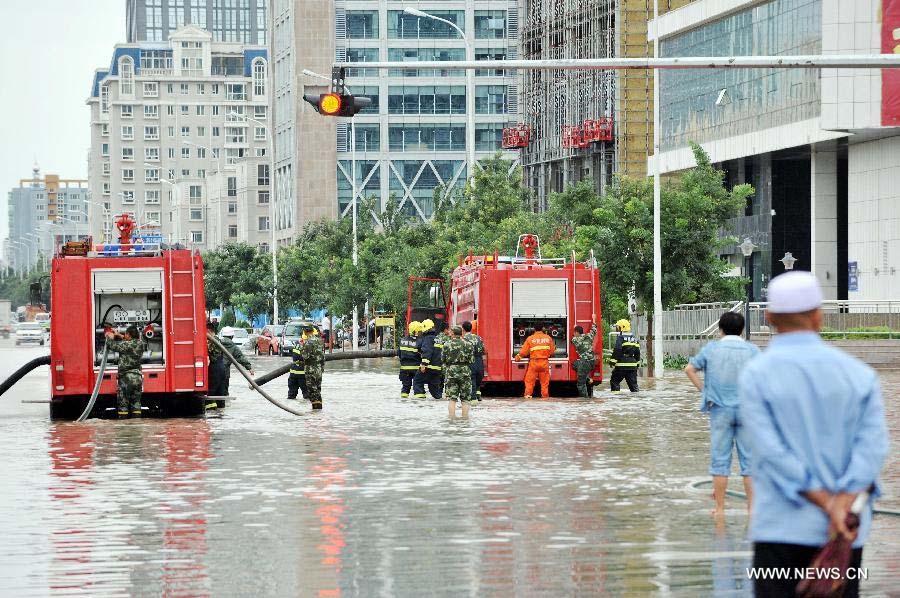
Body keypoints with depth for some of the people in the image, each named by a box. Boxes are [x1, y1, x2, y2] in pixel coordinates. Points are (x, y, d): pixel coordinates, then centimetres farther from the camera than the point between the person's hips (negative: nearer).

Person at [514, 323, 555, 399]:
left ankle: (528, 394, -2)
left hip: (533, 362, -2)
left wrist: (518, 357, 17)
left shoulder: (530, 339, -3)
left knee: (530, 380, 5)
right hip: (544, 362, 2)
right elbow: (552, 352, 8)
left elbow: (524, 351, 0)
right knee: (545, 381, 9)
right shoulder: (548, 338, 3)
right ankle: (545, 395, 9)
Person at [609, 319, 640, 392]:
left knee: (614, 381, 4)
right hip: (632, 366, 6)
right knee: (633, 383, 10)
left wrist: (612, 361, -15)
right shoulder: (634, 339, 15)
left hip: (622, 365, -6)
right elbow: (637, 352, 20)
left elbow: (617, 350, -19)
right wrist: (637, 362, 27)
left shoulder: (620, 338, -9)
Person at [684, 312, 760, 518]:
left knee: (720, 460, 5)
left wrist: (703, 389, 7)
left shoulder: (711, 348, 2)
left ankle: (720, 508, 8)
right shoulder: (752, 350, 0)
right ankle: (752, 507, 3)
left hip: (720, 410, 0)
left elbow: (689, 369, 3)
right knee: (749, 460, 4)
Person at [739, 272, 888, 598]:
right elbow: (873, 445, -8)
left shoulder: (755, 375, -4)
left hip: (782, 529, -3)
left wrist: (828, 505, -12)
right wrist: (843, 505, -16)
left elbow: (773, 453, -12)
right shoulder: (859, 373, 4)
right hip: (847, 533, 3)